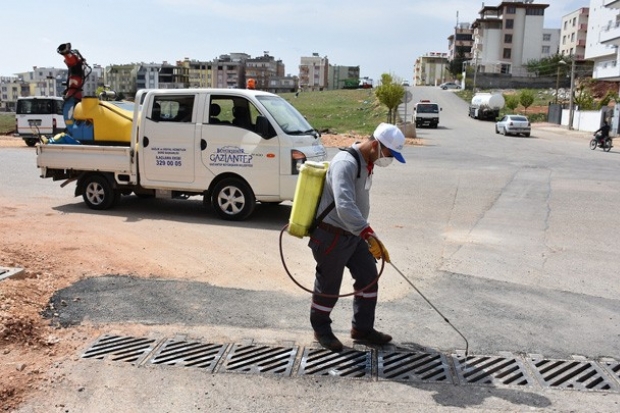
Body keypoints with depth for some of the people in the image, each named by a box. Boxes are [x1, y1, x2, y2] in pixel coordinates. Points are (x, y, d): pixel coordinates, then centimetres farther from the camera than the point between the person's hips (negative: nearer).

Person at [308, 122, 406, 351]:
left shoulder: (366, 162, 6)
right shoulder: (346, 163, -26)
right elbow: (344, 206, -40)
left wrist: (366, 234, 25)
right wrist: (370, 235, -46)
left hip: (353, 234, 9)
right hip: (331, 236, -9)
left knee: (369, 277, 11)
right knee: (329, 286, 7)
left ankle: (362, 329, 26)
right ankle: (321, 329, 29)